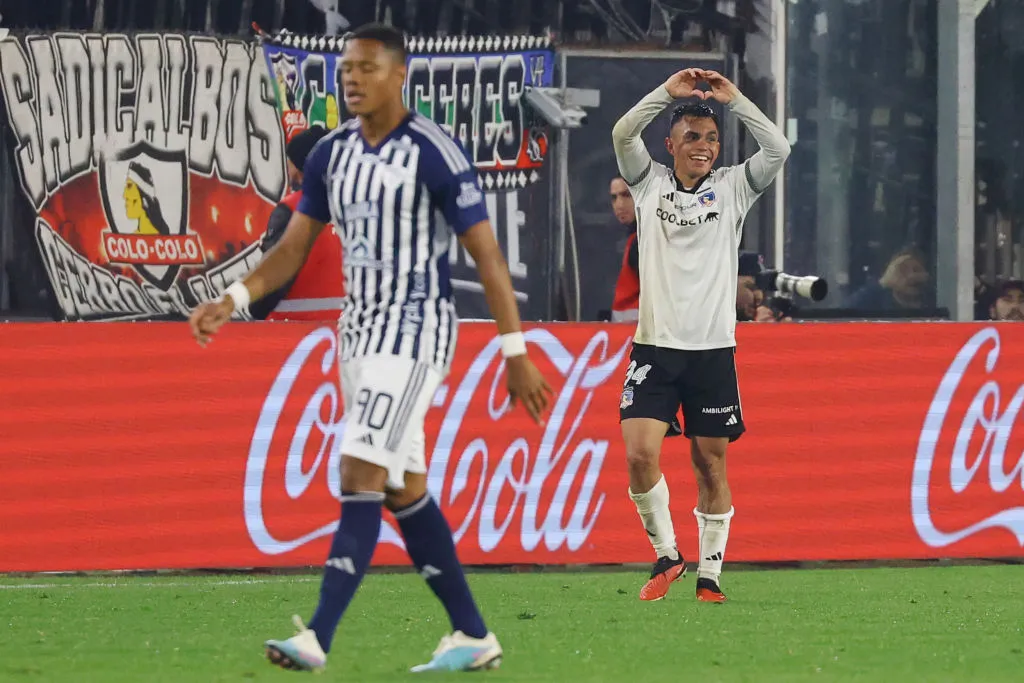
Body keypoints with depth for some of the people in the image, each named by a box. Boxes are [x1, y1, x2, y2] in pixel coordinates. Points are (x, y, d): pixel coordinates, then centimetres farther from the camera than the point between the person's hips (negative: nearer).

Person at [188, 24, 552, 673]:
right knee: (404, 489, 10)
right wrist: (233, 299, -5)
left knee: (362, 475, -16)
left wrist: (516, 353, -12)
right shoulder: (331, 154, 8)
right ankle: (474, 637, 18)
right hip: (360, 330, 8)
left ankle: (317, 640, -23)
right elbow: (294, 248, 11)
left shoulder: (435, 154, -13)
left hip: (415, 332, -8)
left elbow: (487, 254, -11)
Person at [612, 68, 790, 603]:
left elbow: (778, 150, -6)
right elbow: (622, 135, -8)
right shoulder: (649, 183, 7)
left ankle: (709, 574, 11)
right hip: (656, 345, 0)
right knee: (639, 453, -13)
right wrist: (668, 93, -18)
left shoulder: (732, 188, 7)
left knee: (711, 463, 3)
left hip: (714, 348, 0)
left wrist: (735, 100, -12)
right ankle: (666, 554, 5)